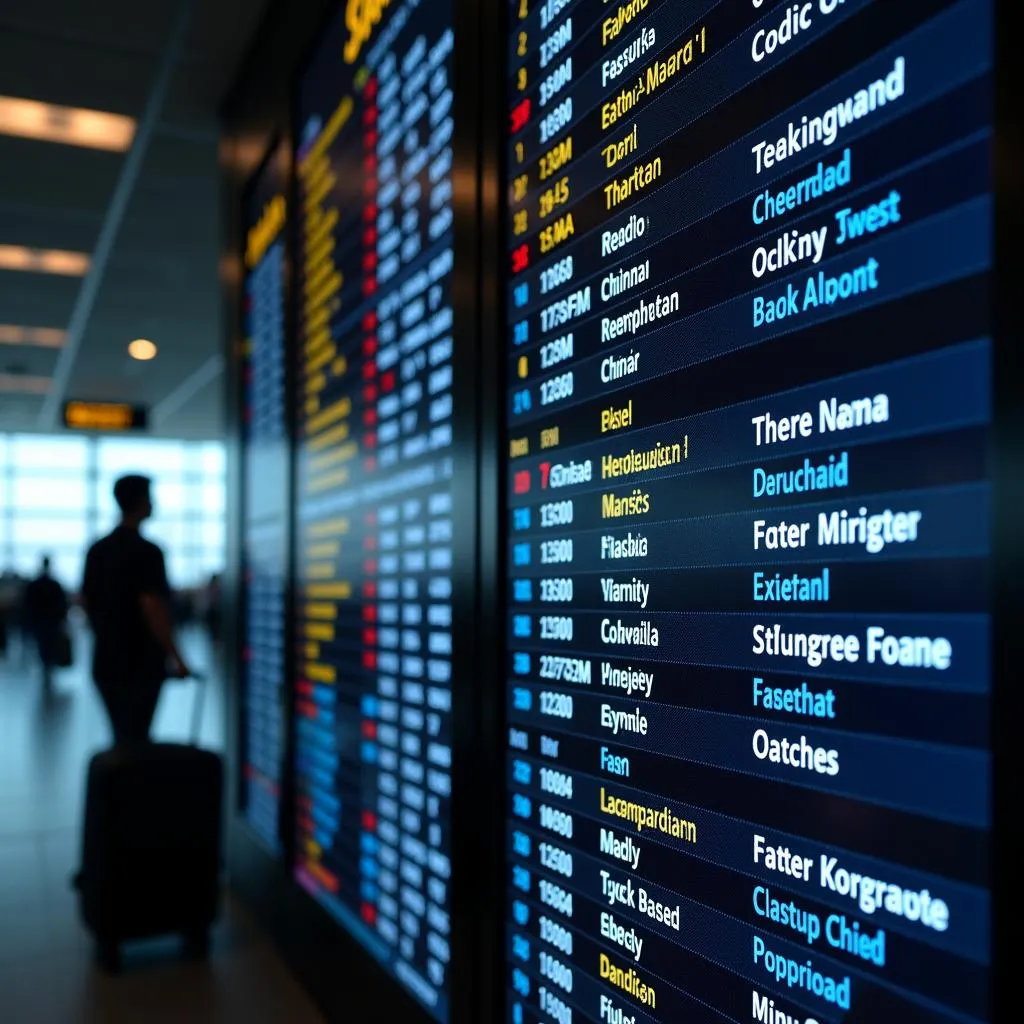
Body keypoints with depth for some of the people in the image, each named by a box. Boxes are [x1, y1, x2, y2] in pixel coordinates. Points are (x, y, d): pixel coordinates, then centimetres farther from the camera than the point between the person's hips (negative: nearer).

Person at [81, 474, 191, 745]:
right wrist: (177, 659, -16)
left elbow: (86, 602, 15)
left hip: (105, 662, 7)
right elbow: (152, 608, -21)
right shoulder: (146, 551, -14)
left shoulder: (97, 550, 8)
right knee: (134, 740, -2)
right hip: (140, 664, -7)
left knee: (122, 738, 18)